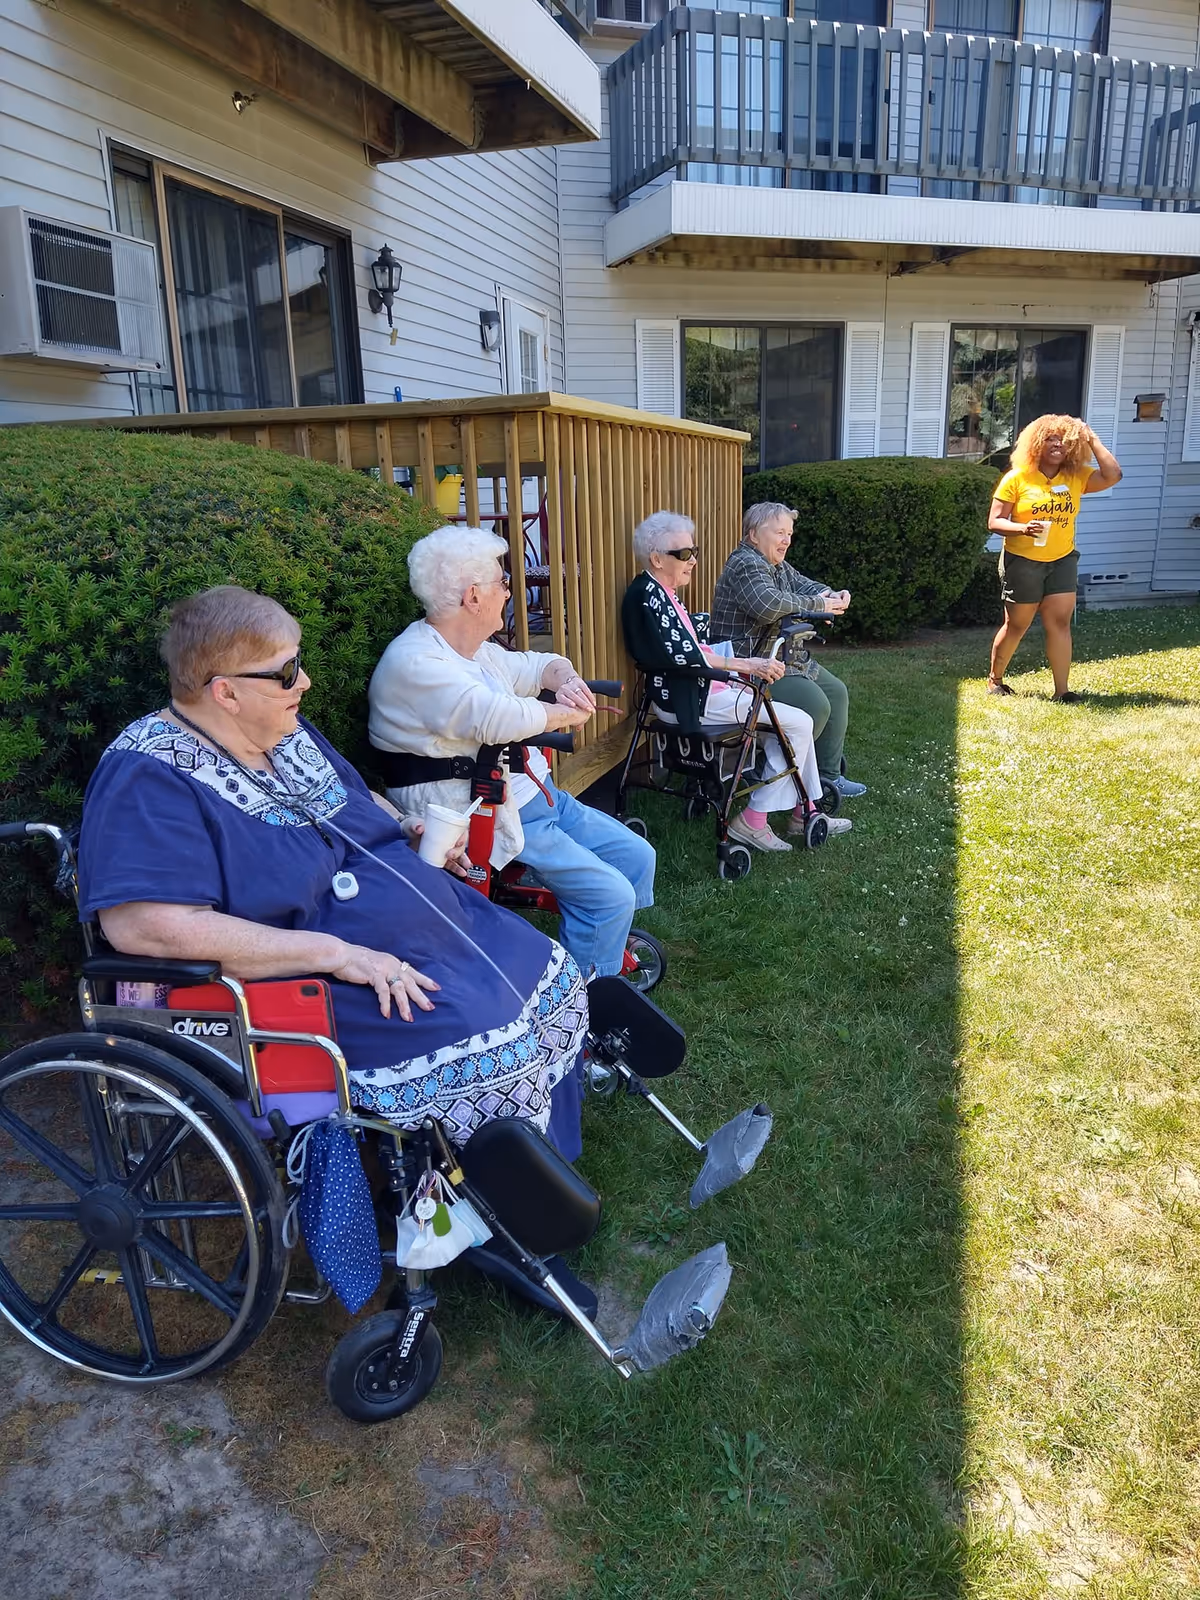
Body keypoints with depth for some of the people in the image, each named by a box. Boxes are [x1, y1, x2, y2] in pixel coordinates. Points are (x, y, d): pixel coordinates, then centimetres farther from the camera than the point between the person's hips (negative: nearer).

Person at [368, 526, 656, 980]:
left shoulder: (476, 652, 11)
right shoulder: (414, 662, -20)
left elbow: (540, 664, 24)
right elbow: (499, 718, -34)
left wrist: (568, 681, -2)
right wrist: (567, 713, -16)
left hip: (539, 795, 10)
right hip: (491, 823, -10)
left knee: (637, 856, 13)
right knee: (612, 895, -16)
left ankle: (611, 955, 31)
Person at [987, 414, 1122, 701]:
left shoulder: (1076, 477, 3)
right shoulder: (1017, 478, -8)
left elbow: (1112, 475, -12)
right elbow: (994, 522, -10)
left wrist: (1091, 439, -7)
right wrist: (1023, 528, -29)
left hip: (1063, 560, 4)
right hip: (1022, 561, -4)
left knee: (1060, 622, -2)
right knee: (1016, 625, 5)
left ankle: (1061, 690, 0)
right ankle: (994, 680, 24)